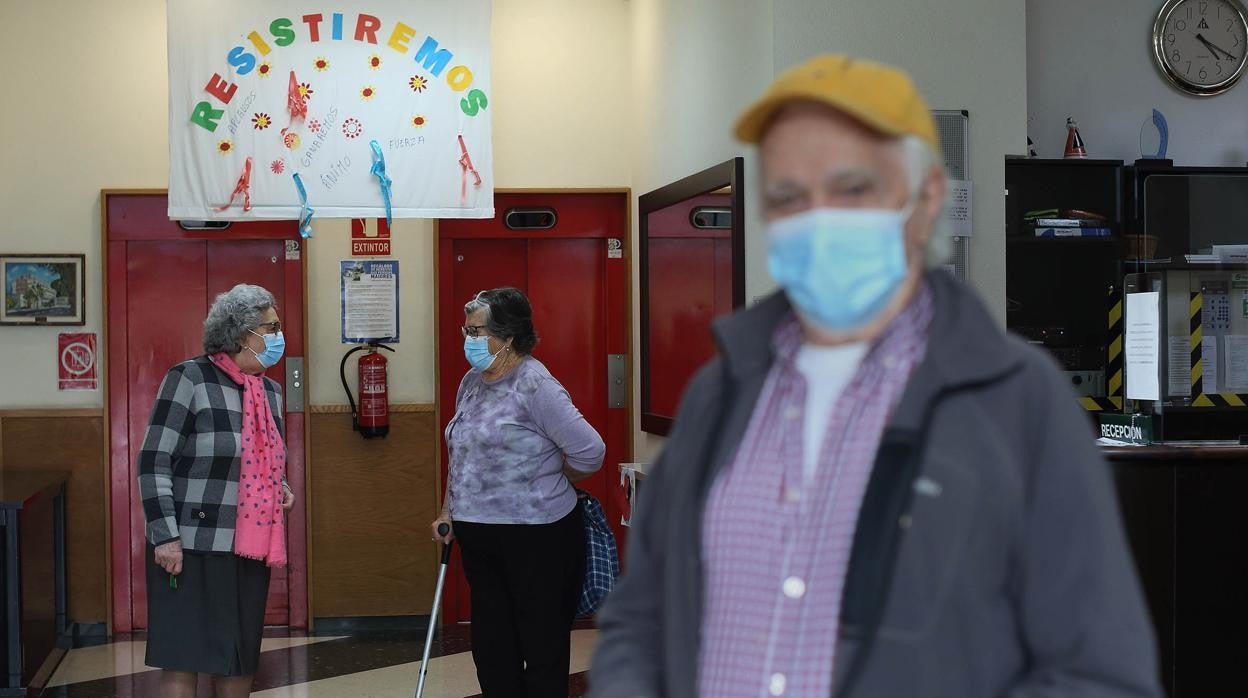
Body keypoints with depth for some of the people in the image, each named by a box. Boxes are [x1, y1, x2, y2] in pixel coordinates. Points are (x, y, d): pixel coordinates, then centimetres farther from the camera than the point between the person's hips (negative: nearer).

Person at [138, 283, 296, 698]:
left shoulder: (270, 391, 12)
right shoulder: (190, 379, -8)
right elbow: (153, 462, -11)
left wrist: (281, 490, 5)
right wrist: (165, 536, -17)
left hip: (249, 550, 7)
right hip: (192, 547, -7)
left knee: (239, 664, 9)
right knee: (182, 664, -6)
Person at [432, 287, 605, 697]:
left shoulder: (535, 385, -15)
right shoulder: (471, 383, 10)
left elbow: (589, 451, -17)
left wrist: (548, 483, -1)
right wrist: (448, 512, 15)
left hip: (536, 536, -8)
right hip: (479, 536, 8)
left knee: (543, 646, 2)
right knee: (491, 647, 12)